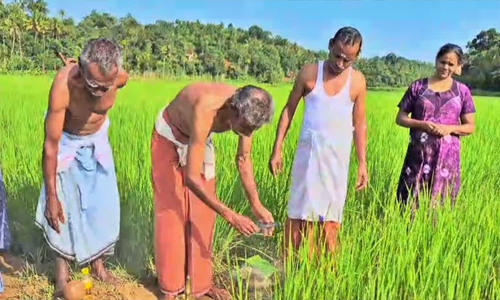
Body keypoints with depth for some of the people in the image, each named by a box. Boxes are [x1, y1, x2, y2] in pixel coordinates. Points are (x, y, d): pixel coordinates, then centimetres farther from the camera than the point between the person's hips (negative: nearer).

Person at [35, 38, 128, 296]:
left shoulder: (121, 78, -30)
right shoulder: (63, 85, -40)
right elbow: (50, 146, -33)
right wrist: (51, 196, -27)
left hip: (97, 139, 3)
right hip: (65, 140, -3)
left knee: (102, 202, 6)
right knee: (61, 203, -3)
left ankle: (97, 260, 23)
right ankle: (61, 264, 16)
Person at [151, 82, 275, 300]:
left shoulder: (246, 111, -24)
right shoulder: (205, 112, -44)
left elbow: (243, 159, -10)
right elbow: (192, 177, -42)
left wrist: (256, 205, -16)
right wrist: (229, 215, -41)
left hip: (200, 139, 5)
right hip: (169, 138, -5)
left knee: (202, 213, 5)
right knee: (171, 212, -4)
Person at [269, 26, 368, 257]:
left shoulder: (357, 81, 1)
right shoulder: (309, 73, -2)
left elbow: (359, 123, 6)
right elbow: (288, 110, 3)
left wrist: (362, 163, 3)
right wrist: (277, 150, -1)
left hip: (338, 157, 1)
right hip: (308, 152, -1)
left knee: (330, 216, 6)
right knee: (299, 212, 3)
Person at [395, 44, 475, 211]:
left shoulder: (462, 91, 5)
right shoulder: (418, 86, 2)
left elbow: (470, 127, 8)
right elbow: (400, 118, 4)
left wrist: (450, 128, -12)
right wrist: (422, 124, -14)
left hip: (447, 157, 1)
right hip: (419, 154, -1)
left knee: (439, 202, 6)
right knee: (410, 200, 0)